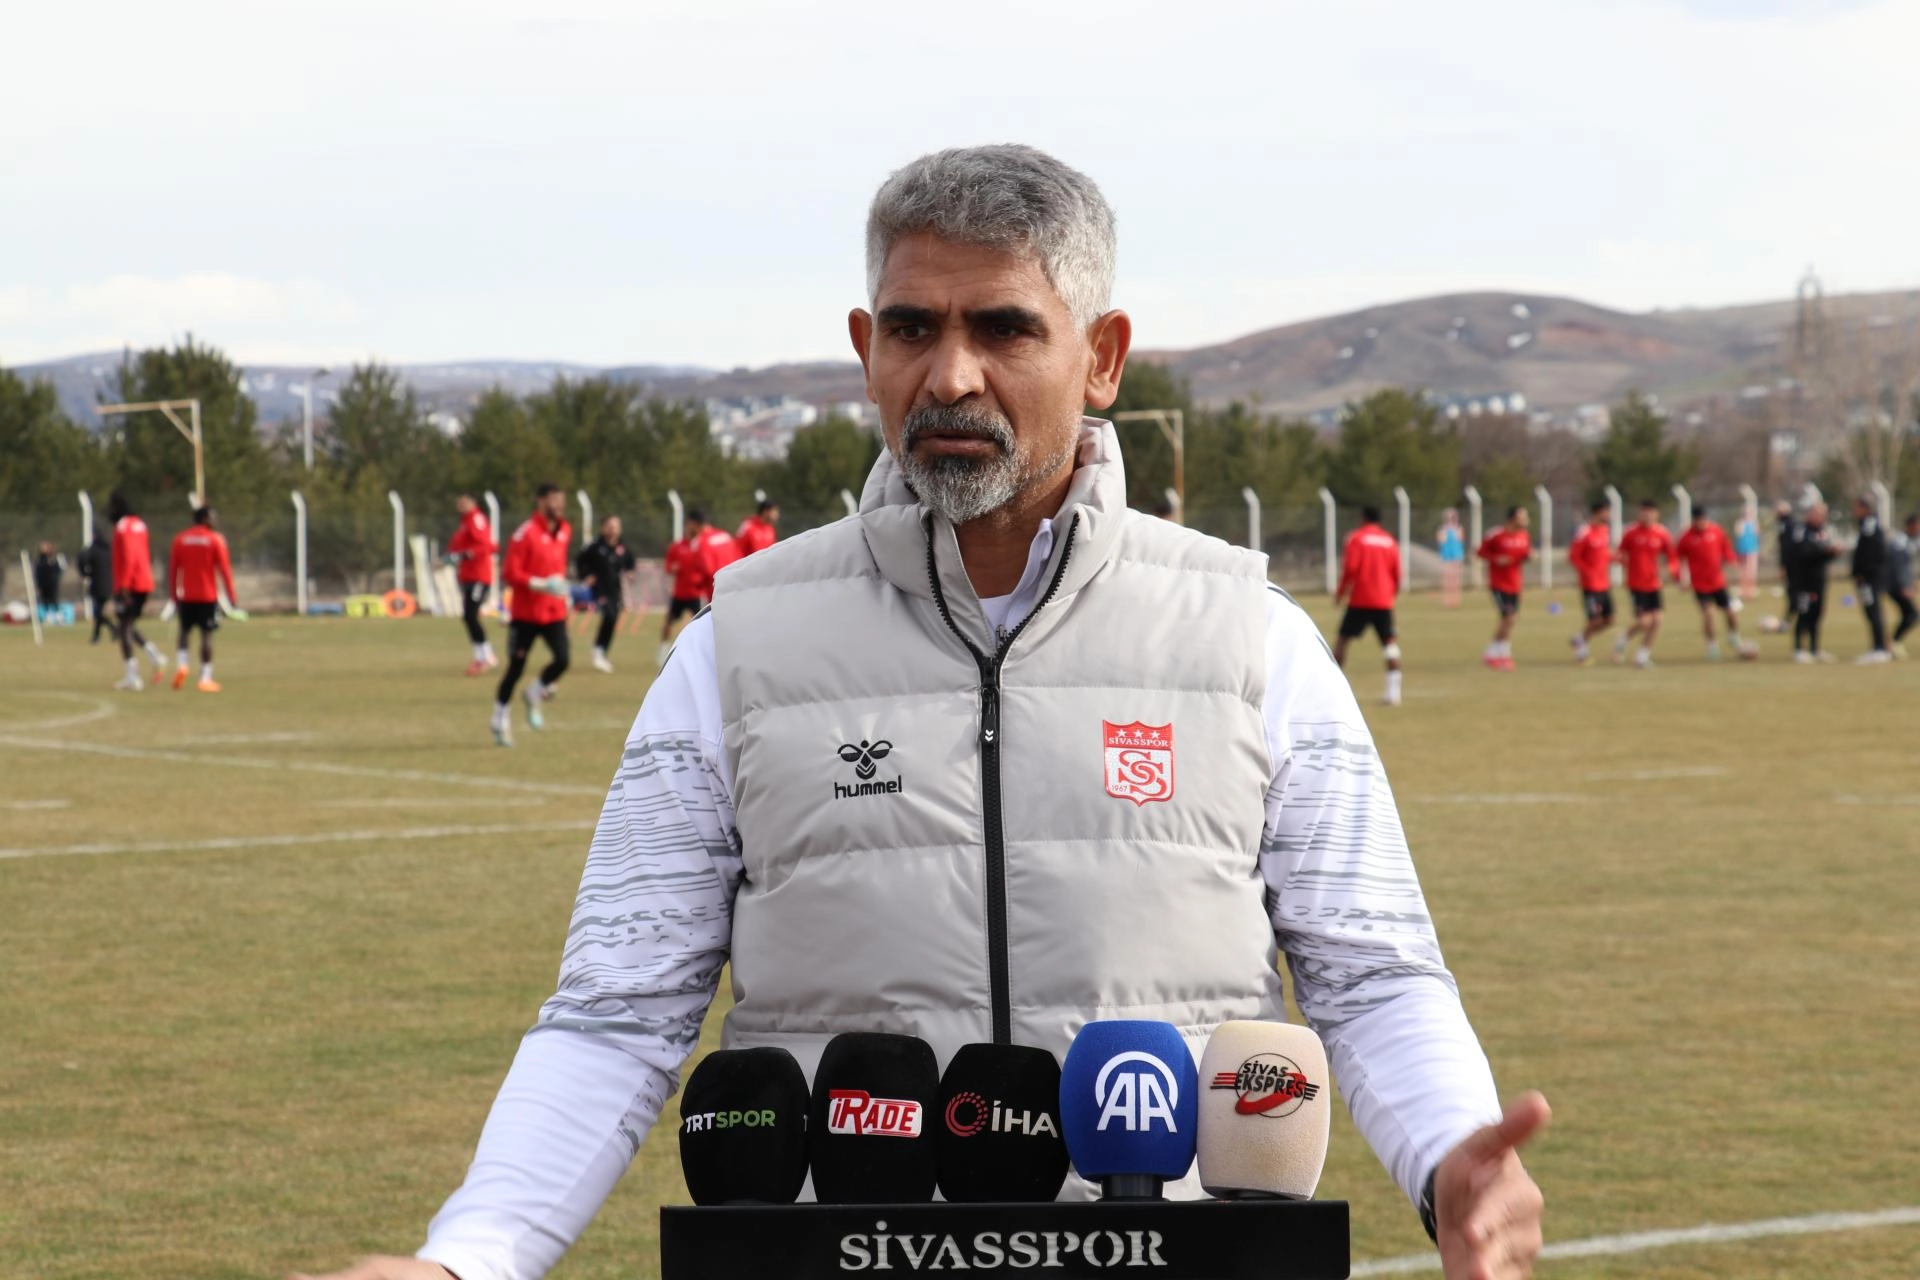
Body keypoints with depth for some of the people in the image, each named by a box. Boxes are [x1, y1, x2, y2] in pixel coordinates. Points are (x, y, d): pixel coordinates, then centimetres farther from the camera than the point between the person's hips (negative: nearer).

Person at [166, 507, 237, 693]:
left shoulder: (180, 539, 5)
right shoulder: (215, 539, -5)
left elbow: (172, 568, 7)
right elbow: (224, 568, -7)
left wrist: (174, 594, 14)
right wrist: (231, 594, 0)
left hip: (186, 596, 3)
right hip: (208, 596, -3)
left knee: (185, 631, 15)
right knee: (206, 635, -1)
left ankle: (180, 665, -9)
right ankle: (205, 678, -5)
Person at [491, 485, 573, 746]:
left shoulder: (564, 531, 7)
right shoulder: (526, 534, -15)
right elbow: (510, 574, -18)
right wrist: (541, 584, -26)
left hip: (554, 612, 5)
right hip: (525, 613, -5)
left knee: (562, 659, -12)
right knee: (516, 666, 2)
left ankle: (534, 695, 16)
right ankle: (501, 720, 18)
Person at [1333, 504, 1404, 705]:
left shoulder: (1356, 538, -2)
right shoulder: (1390, 540, 9)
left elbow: (1350, 568, -11)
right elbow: (1396, 573, 8)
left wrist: (1341, 592, 0)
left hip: (1360, 600, -3)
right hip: (1384, 602, 3)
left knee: (1342, 639, 7)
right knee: (1390, 643, 2)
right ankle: (1393, 692, -8)